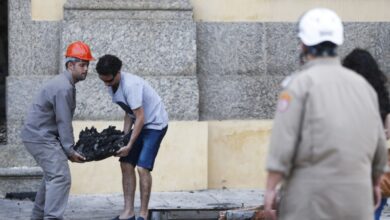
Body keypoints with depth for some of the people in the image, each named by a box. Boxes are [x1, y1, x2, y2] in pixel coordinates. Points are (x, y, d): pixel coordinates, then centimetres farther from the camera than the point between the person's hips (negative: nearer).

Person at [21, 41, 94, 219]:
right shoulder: (64, 88, -19)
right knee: (60, 177, -18)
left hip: (38, 135, 11)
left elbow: (64, 121, 17)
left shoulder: (65, 84, 14)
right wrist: (70, 151, -14)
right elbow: (64, 123, -18)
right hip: (41, 137, -11)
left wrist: (68, 147, 15)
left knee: (52, 176, 23)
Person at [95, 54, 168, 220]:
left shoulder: (131, 85, -28)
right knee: (126, 165, 2)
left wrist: (129, 145, -26)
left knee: (142, 168, -16)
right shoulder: (112, 87, -1)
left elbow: (140, 118, -28)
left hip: (155, 124, -9)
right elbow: (129, 113, 8)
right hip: (141, 125, 9)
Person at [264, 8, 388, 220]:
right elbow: (379, 145, 15)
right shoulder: (362, 84, 11)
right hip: (357, 195, 5)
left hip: (312, 194, -4)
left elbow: (283, 141, -12)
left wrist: (271, 188, -10)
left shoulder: (301, 83, -5)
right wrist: (374, 182, 30)